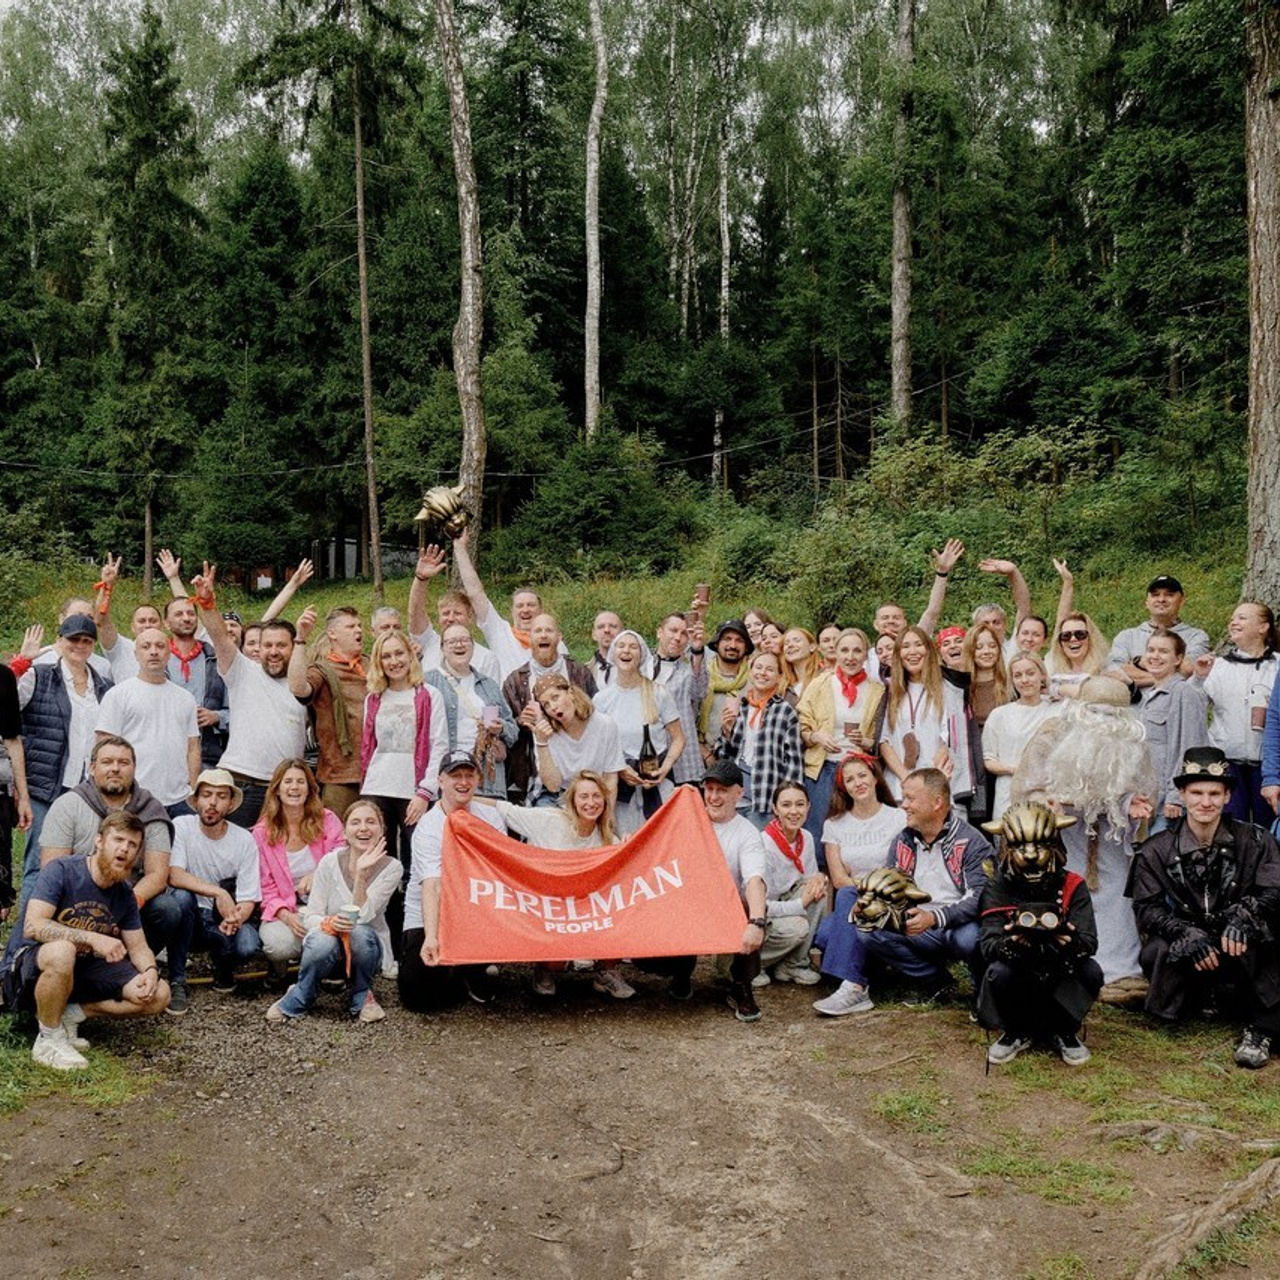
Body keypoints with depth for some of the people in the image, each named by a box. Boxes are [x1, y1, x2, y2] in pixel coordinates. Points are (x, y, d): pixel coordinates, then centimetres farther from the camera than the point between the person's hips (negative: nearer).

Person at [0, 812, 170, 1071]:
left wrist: (150, 970, -18)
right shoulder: (61, 871, -18)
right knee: (61, 951, -42)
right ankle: (48, 1040, -19)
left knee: (159, 995, -11)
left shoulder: (124, 895, 1)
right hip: (33, 969, -6)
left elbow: (139, 947, 6)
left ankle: (71, 1014, -4)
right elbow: (32, 926, -30)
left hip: (84, 972, 6)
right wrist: (93, 938, -37)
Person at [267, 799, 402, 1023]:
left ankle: (360, 996, -6)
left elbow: (363, 916, -22)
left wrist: (361, 874, -34)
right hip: (330, 951, 0)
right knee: (322, 943, -35)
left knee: (359, 932, -34)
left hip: (366, 947, 0)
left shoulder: (391, 867, -12)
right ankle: (297, 1000, -5)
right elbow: (311, 916, -10)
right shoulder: (330, 862, -11)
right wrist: (328, 923, -33)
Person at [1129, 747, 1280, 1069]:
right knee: (1153, 954, -31)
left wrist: (1243, 915, -33)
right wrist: (1187, 934, -25)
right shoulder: (1156, 851, 0)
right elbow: (1146, 909, -7)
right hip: (1183, 955, 1)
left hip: (1241, 953, -1)